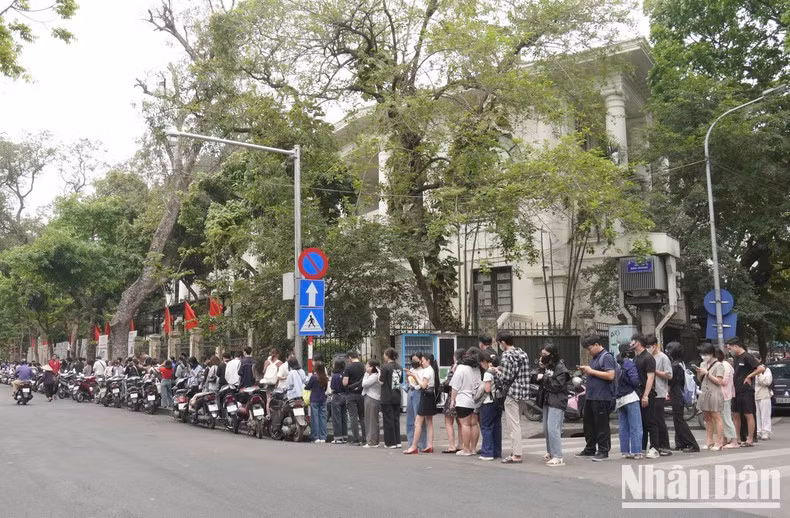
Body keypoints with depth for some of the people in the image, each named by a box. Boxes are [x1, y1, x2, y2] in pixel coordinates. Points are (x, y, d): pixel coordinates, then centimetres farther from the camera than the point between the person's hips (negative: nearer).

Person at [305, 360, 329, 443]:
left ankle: (316, 437, 1)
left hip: (314, 400, -4)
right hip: (323, 399, 4)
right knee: (323, 417, 6)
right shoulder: (325, 378, 2)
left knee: (315, 418, 1)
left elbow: (307, 387, -2)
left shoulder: (313, 377, -12)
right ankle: (323, 437, 6)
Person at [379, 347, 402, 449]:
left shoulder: (385, 367, -15)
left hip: (387, 398, -6)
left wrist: (379, 375, 4)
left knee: (388, 420, 2)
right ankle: (397, 442, 14)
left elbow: (381, 381, -13)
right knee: (396, 419, 12)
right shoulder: (399, 367, 6)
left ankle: (391, 443, 5)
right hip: (397, 397, 6)